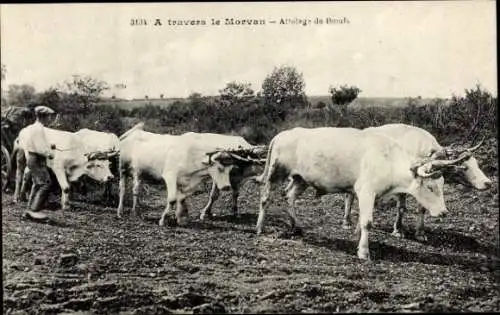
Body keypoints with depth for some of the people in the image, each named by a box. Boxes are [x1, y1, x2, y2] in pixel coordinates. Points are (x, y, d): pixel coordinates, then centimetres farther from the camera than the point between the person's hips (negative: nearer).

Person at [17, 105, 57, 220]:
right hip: (37, 159, -11)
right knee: (45, 184, -14)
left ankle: (30, 210, 17)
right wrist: (50, 153, -7)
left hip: (32, 158, 11)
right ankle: (35, 210, -17)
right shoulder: (38, 129, -16)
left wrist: (49, 146, 16)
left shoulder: (33, 127, 15)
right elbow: (40, 148, -22)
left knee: (38, 185, 14)